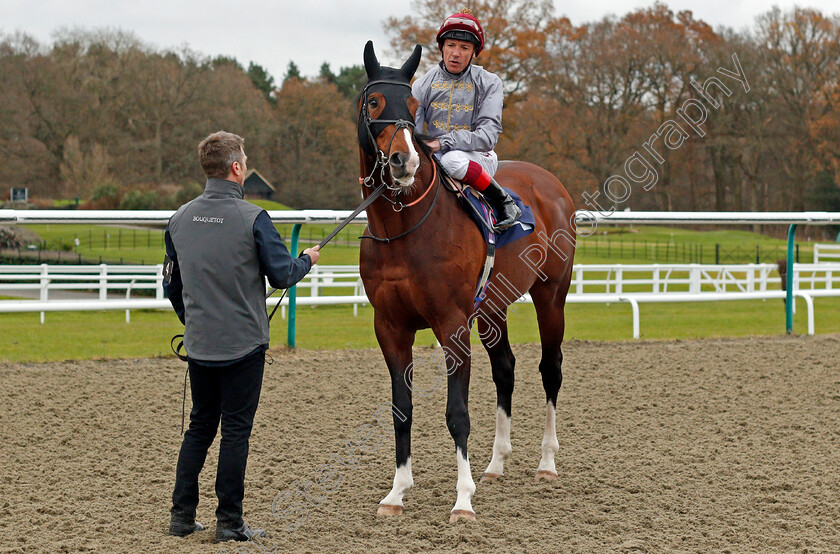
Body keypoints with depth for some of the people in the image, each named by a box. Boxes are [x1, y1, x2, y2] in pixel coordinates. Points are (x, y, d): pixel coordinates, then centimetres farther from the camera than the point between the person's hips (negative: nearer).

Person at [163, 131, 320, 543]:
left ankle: (181, 515, 15)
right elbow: (282, 276, -9)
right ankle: (229, 521, 5)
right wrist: (307, 260, 12)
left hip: (199, 344, 5)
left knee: (200, 426, 15)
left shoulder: (180, 219, 2)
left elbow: (171, 284, 11)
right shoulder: (252, 219, -15)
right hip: (243, 344, -5)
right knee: (236, 430, 2)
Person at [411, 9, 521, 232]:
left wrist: (444, 142, -28)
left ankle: (503, 200, -18)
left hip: (478, 158, -3)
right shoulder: (424, 84, 4)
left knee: (453, 160, -38)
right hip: (433, 157, 3)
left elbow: (488, 134, -14)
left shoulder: (488, 83, -3)